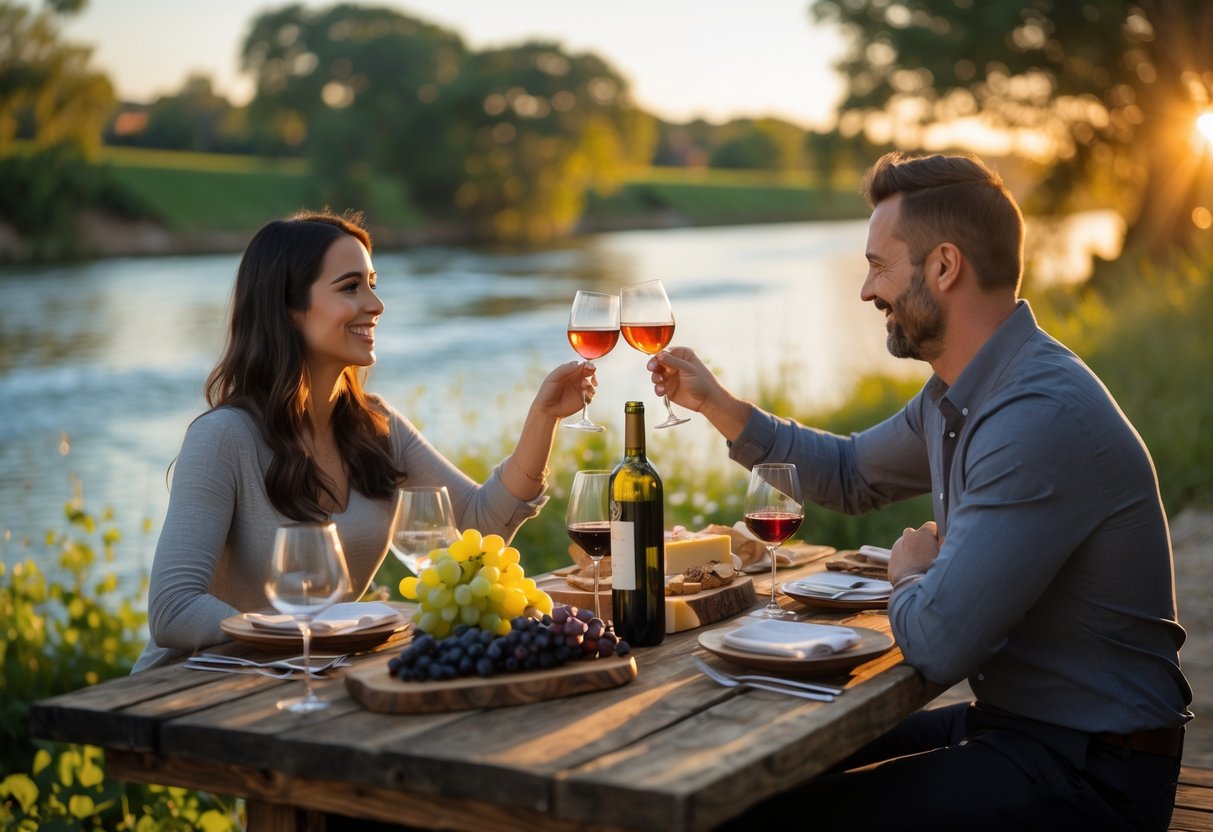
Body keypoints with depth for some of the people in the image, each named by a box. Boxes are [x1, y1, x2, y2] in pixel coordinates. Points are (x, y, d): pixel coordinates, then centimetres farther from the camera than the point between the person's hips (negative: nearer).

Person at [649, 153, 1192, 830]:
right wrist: (716, 402, 18)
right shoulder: (959, 394, 7)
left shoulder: (1043, 419, -27)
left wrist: (911, 573, -5)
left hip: (1089, 770, -9)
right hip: (1006, 718, 9)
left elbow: (935, 644, -29)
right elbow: (849, 475, 27)